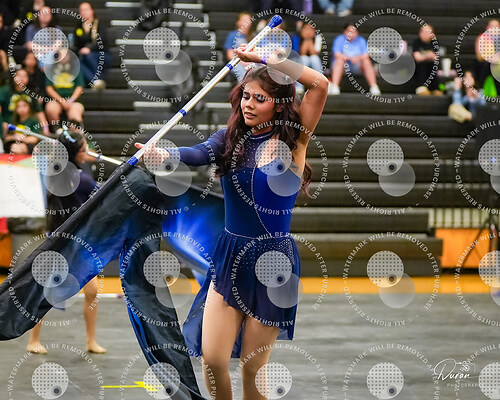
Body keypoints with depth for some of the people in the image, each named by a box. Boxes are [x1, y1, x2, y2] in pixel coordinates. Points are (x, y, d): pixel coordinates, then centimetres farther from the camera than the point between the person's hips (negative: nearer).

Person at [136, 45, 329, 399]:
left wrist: (263, 59, -16)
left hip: (273, 261, -3)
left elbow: (320, 84, -16)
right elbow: (199, 154, -17)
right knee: (212, 359, -3)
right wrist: (159, 154, -38)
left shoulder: (293, 140, -4)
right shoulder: (231, 139, 3)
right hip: (230, 255, 3)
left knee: (253, 367, 3)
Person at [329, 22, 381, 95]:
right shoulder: (339, 40, -1)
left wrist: (358, 58, -27)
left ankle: (374, 87, -31)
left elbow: (366, 56, -5)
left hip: (356, 66, 2)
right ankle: (334, 86, -46)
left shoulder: (361, 41, 6)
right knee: (340, 60, -33)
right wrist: (350, 58, -28)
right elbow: (337, 55, -13)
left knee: (366, 61, -24)